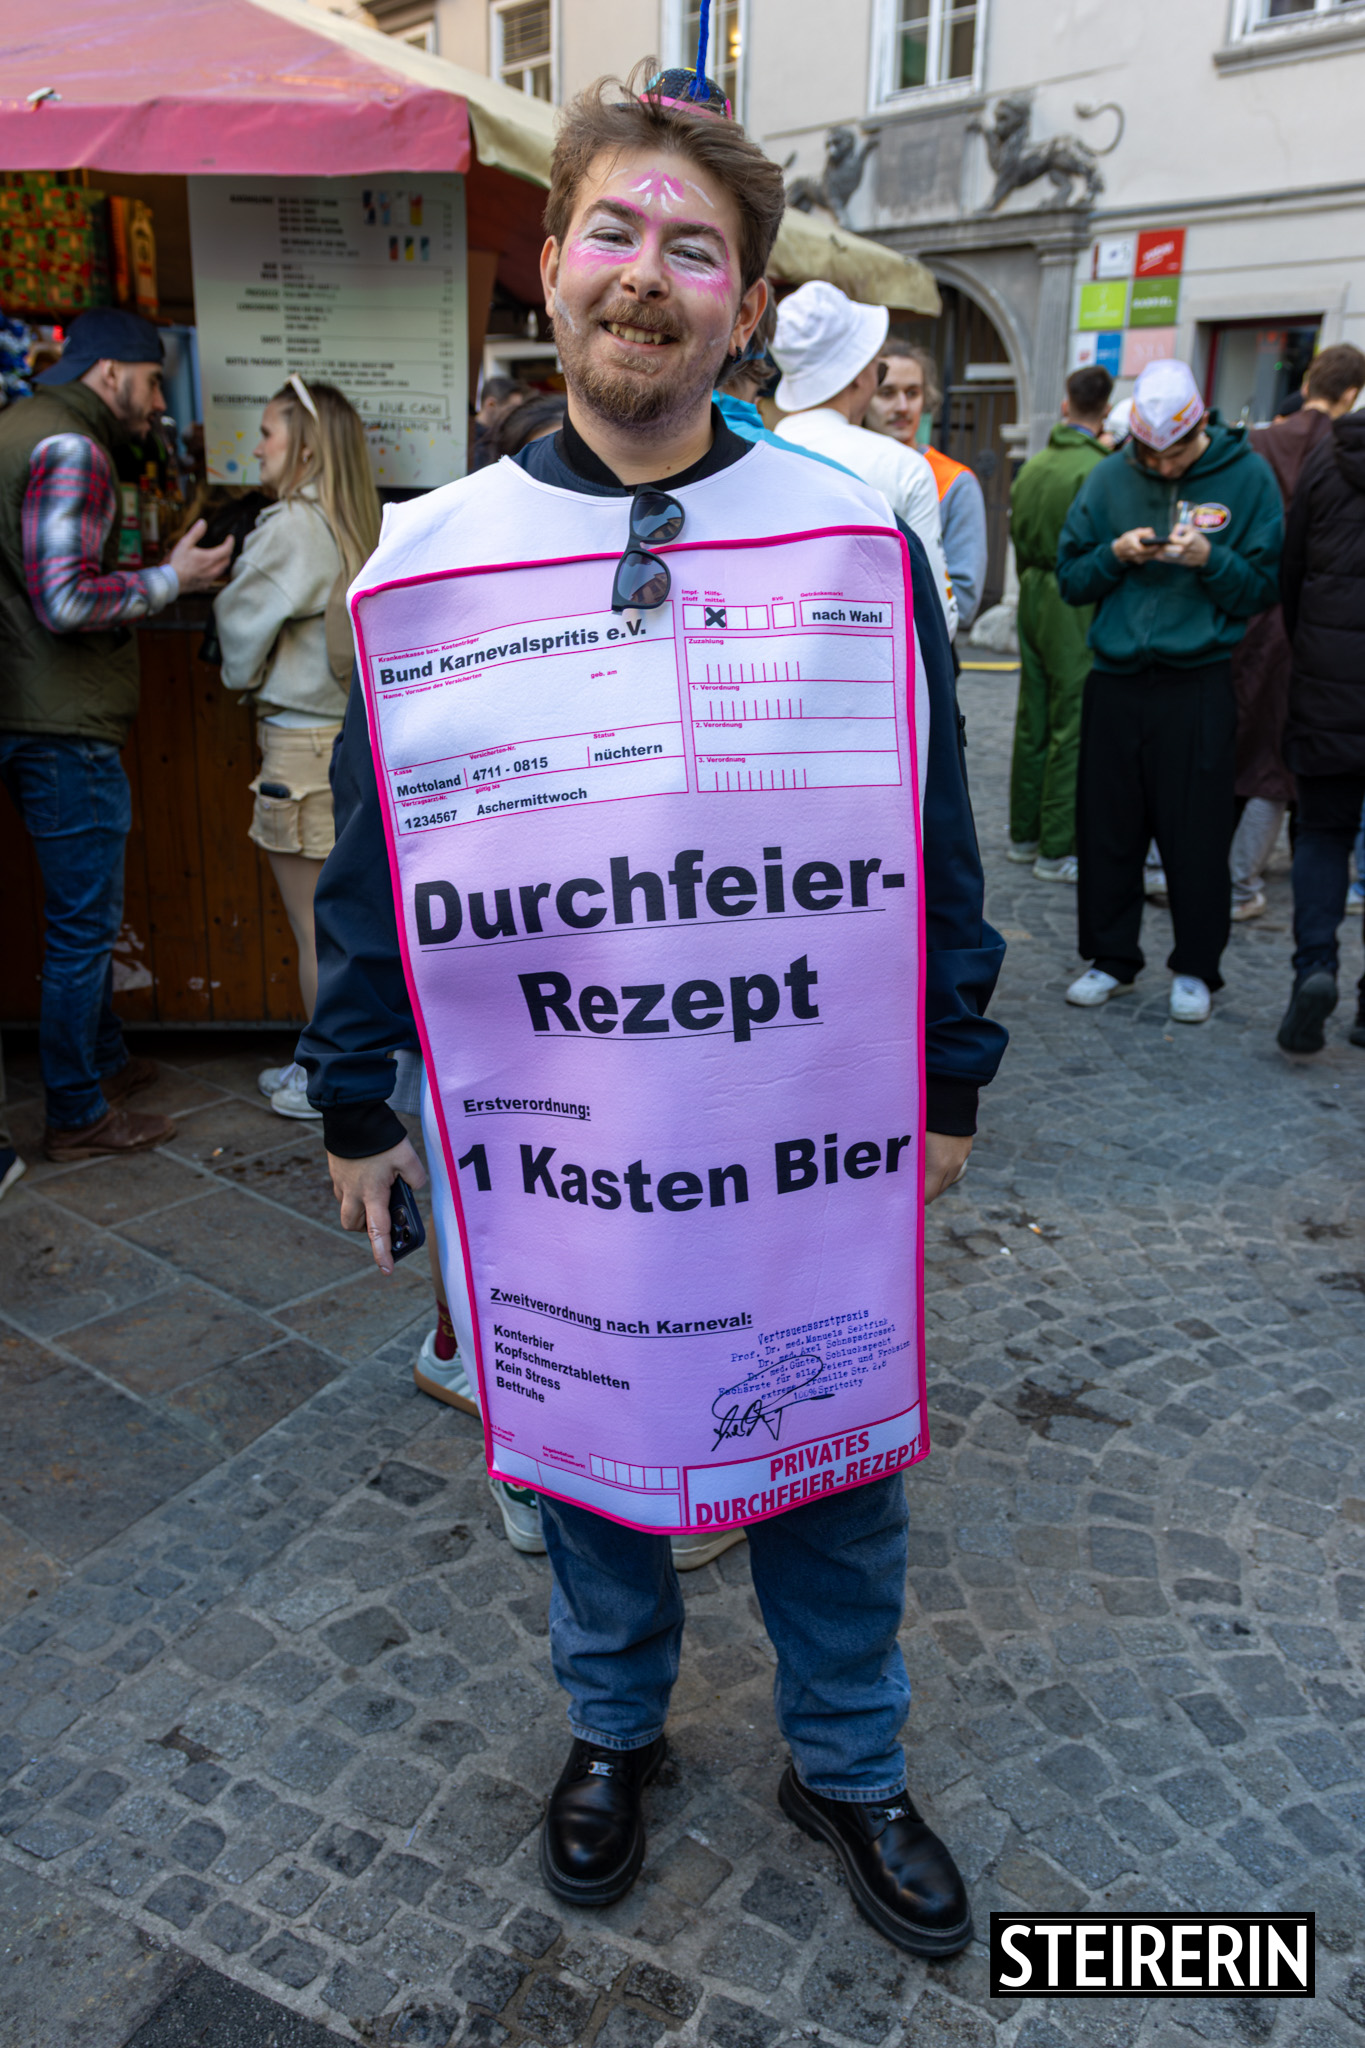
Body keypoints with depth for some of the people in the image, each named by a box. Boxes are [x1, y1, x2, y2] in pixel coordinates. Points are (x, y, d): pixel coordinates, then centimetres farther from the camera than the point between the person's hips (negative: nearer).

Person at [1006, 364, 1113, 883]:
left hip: (1033, 596, 8)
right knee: (1073, 727, -3)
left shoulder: (1032, 466, 9)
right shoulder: (1097, 470, -14)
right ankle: (1056, 850, 0)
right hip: (1078, 607, -8)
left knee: (1032, 721, 14)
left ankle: (1024, 834, 22)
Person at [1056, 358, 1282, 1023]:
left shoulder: (1247, 477, 1)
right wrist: (1116, 555, -10)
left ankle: (1196, 968, 16)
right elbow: (1071, 578, 8)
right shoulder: (1109, 477, 6)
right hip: (1115, 679, 2)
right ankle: (1111, 958, 22)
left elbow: (1265, 588, 0)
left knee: (1196, 834, 1)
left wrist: (1209, 559, -16)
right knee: (1107, 826, 7)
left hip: (1200, 685, -2)